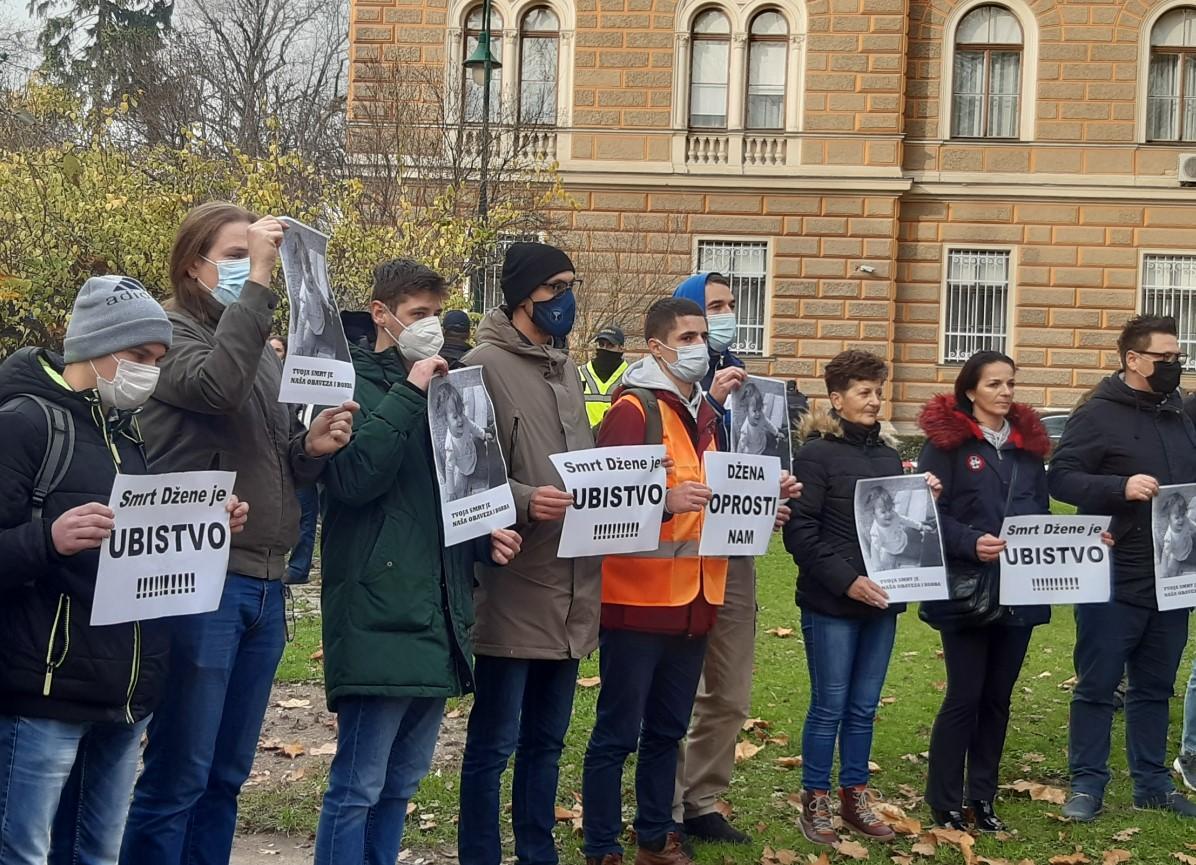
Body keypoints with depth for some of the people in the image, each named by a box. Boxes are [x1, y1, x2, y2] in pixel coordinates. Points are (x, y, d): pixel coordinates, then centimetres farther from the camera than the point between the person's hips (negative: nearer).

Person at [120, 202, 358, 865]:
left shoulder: (262, 351, 18)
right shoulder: (173, 335, -5)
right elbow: (216, 386, -27)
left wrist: (312, 447, 1)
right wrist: (258, 283, -24)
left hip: (264, 586, 8)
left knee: (226, 776, 14)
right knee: (177, 778, -5)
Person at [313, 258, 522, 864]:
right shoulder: (352, 383, -6)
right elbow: (351, 477, -22)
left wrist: (484, 536, 6)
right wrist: (407, 394, -19)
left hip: (438, 617, 8)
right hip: (379, 615, -8)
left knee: (401, 783, 15)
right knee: (357, 787, -4)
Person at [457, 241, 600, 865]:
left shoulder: (566, 369, 16)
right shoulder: (485, 366, -10)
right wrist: (522, 502, -28)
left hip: (570, 587, 8)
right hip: (513, 588, -8)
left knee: (547, 738, 16)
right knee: (493, 743, 1)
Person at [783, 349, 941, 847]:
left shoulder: (889, 457, 14)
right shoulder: (817, 454, -6)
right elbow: (800, 532, -12)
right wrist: (845, 580, -19)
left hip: (882, 600, 6)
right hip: (830, 603, -6)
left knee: (864, 706, 11)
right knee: (829, 706, 0)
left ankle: (855, 796, 22)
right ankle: (815, 802, 11)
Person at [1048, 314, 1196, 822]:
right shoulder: (1099, 414, -7)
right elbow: (1059, 478, -14)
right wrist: (1121, 487, -25)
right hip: (1113, 579, -6)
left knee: (1155, 686, 14)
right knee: (1097, 686, 1)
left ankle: (1151, 783, 24)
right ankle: (1087, 784, 8)